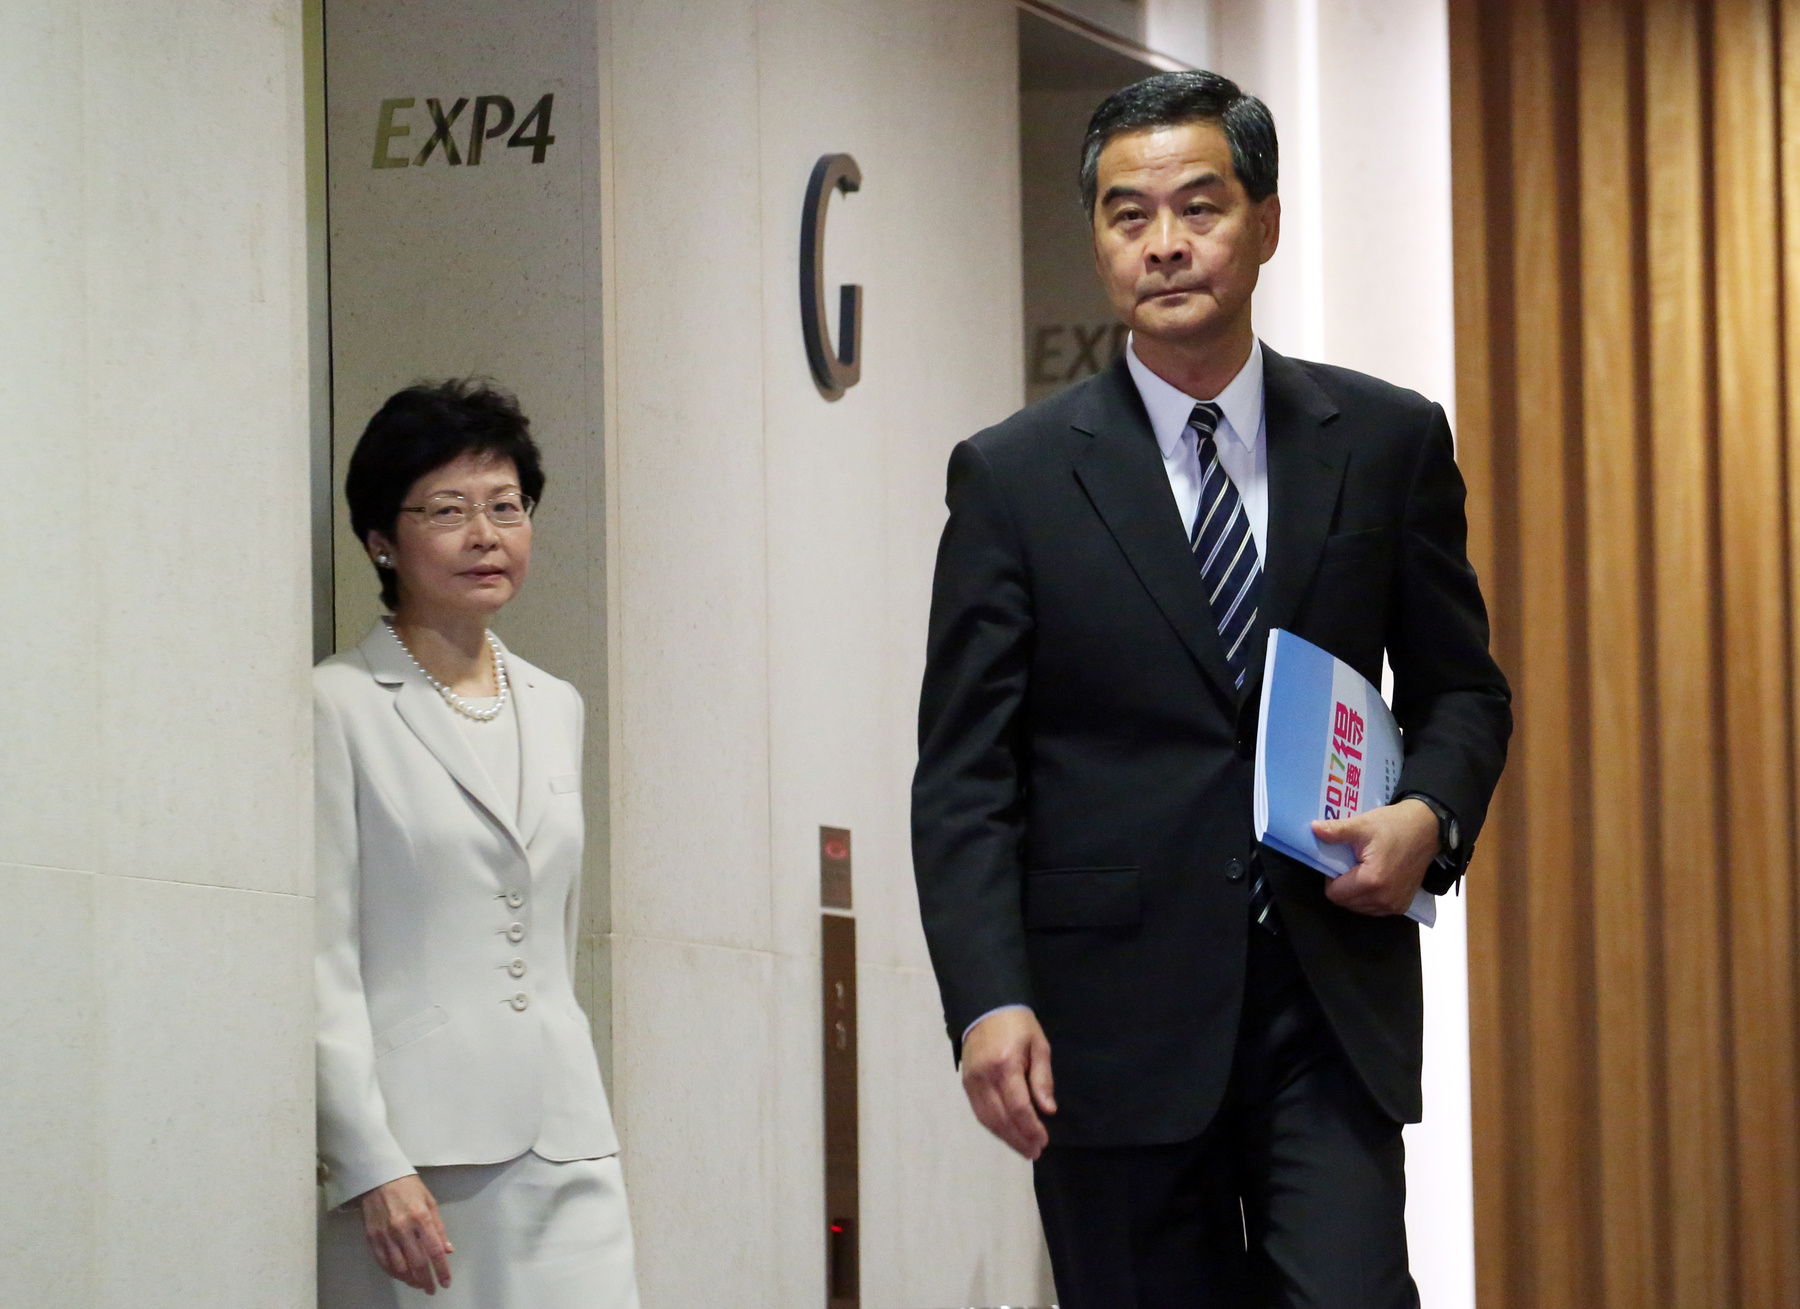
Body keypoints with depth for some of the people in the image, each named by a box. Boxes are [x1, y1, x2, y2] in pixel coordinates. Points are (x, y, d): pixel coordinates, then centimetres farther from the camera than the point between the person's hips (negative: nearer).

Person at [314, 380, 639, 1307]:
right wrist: (373, 1166, -14)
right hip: (412, 1137, -5)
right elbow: (323, 961, -7)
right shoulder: (341, 707, -2)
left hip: (563, 1135, 5)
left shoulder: (556, 710, 17)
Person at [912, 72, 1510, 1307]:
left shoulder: (1389, 443, 8)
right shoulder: (1015, 476, 3)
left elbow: (1461, 687, 16)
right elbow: (964, 773, 0)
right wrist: (988, 1002, -13)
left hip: (1333, 1002, 1)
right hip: (1116, 1009, -1)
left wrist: (1432, 813, -7)